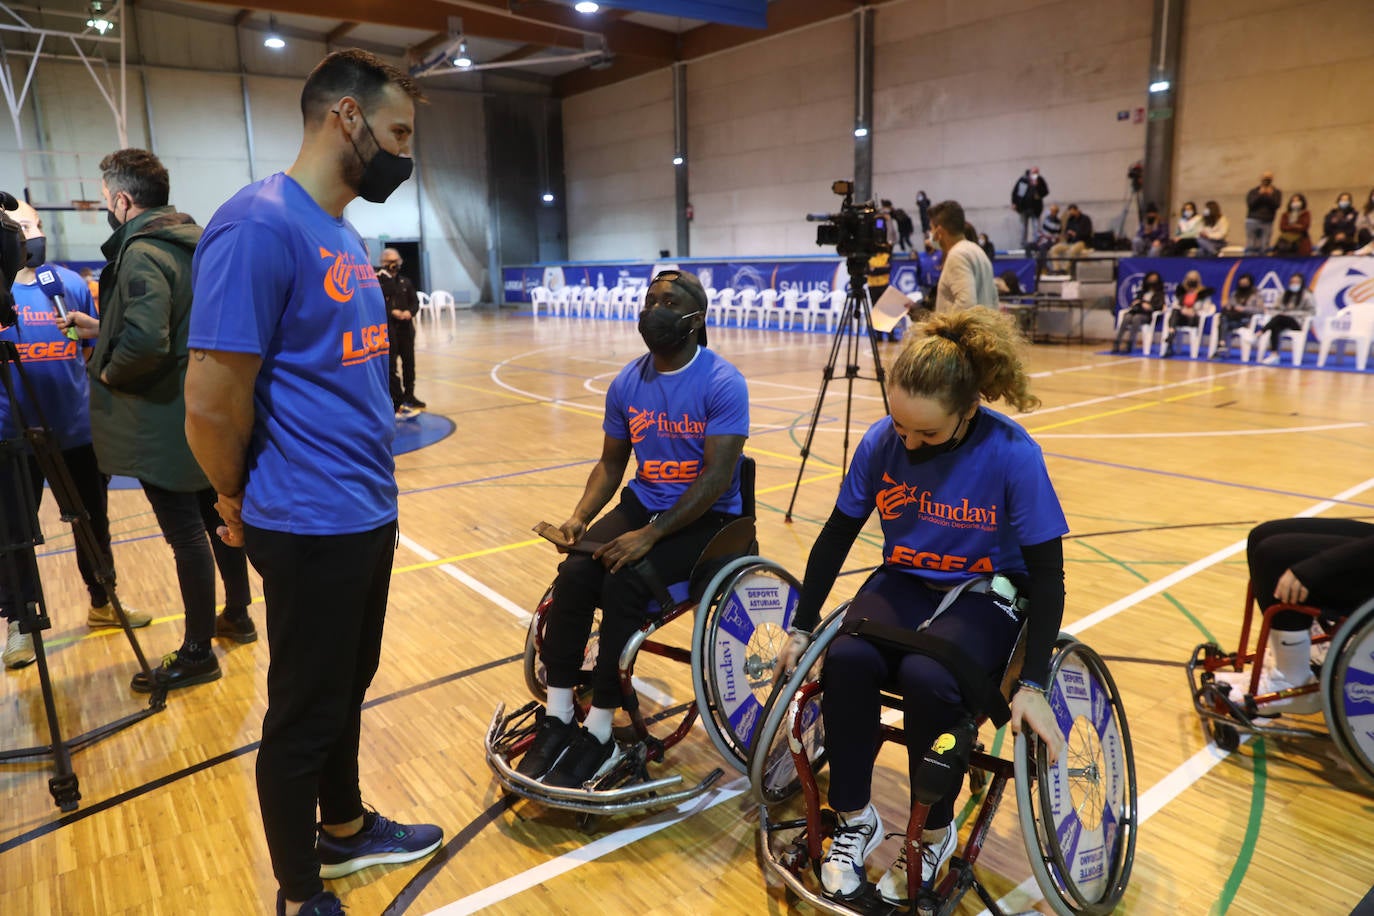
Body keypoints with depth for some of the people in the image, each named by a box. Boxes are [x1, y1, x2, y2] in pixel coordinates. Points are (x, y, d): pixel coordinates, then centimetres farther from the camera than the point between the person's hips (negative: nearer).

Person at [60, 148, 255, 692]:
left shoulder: (142, 252, -18)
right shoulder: (193, 242, 10)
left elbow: (146, 342, -32)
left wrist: (107, 371, -13)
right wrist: (104, 330, 18)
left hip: (162, 423, -9)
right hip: (206, 416, 9)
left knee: (186, 535, 0)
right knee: (217, 517, 18)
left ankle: (198, 653, 12)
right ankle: (237, 615, 33)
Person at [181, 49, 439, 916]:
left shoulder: (346, 236, 11)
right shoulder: (260, 222, -18)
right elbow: (211, 403, -19)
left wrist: (368, 480, 11)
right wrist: (244, 505, -3)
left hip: (369, 515, 8)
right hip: (312, 529, -8)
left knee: (348, 689, 23)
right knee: (305, 714, 9)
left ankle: (345, 829, 45)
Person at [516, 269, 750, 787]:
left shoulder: (723, 384, -15)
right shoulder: (627, 383, 3)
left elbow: (717, 476, -20)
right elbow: (611, 462, 11)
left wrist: (652, 534, -27)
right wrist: (581, 516, -7)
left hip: (707, 517, -5)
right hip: (642, 504, 5)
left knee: (625, 582, -27)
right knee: (574, 573, -20)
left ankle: (600, 731, -12)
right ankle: (557, 716, -7)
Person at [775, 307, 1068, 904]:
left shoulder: (1013, 456, -20)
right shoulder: (881, 441, -11)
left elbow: (1047, 573, -14)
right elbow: (836, 536, 0)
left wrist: (1033, 685, -20)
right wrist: (801, 628, 2)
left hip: (986, 594, -3)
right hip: (905, 581, 3)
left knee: (926, 677, -32)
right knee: (846, 659, -27)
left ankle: (935, 832, -2)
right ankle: (855, 819, -2)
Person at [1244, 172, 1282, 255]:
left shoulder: (1277, 192, 12)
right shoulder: (1253, 191, 10)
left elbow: (1277, 205, -2)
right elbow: (1250, 204, -4)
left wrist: (1270, 196, -11)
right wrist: (1259, 195, -11)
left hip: (1267, 222, 1)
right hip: (1253, 220, -1)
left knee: (1264, 247, -6)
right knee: (1251, 246, -6)